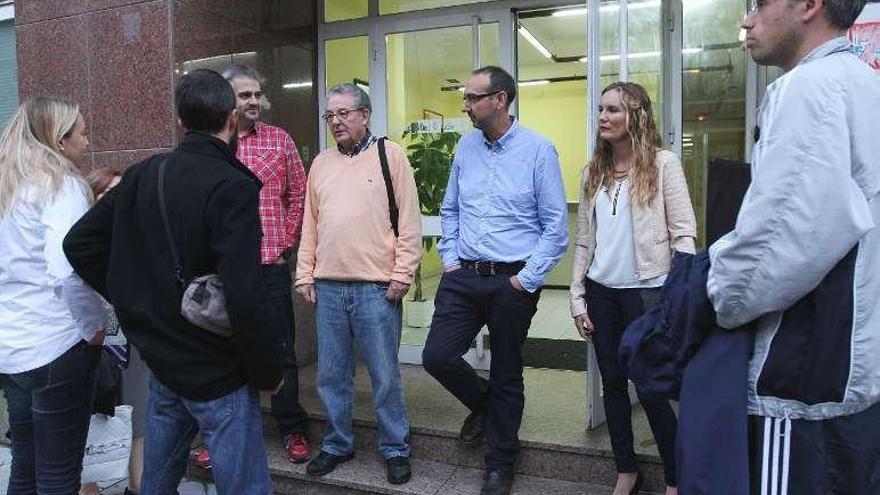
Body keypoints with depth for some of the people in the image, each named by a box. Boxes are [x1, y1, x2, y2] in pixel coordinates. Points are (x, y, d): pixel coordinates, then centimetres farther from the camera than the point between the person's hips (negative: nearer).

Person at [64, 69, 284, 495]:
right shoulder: (231, 188, -21)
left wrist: (135, 297, 12)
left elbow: (79, 244, 8)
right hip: (216, 373, -7)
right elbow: (245, 297, -27)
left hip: (160, 360, 8)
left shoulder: (141, 176, 2)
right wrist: (268, 371, -14)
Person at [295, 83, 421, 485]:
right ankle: (337, 444, 31)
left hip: (376, 286, -4)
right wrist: (305, 275, 10)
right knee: (331, 374, 13)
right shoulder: (321, 163, 14)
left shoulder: (389, 155, -1)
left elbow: (409, 221, -5)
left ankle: (395, 449, 21)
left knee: (385, 374, 4)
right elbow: (310, 224, 15)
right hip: (327, 287, 5)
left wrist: (402, 275, -9)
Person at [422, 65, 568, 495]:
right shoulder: (466, 146, 6)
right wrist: (450, 258, 6)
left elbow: (555, 225, -8)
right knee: (437, 357, -1)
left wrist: (528, 279, -11)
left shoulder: (538, 150, -8)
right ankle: (483, 404, 32)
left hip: (513, 283, -4)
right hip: (463, 277, 4)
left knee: (506, 376, 9)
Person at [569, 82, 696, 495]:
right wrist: (577, 297, 7)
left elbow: (684, 234, -7)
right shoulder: (593, 172, 10)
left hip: (647, 290, -5)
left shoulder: (663, 163, -4)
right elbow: (583, 240, 10)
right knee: (612, 383, 12)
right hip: (601, 291, 5)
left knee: (650, 389, 1)